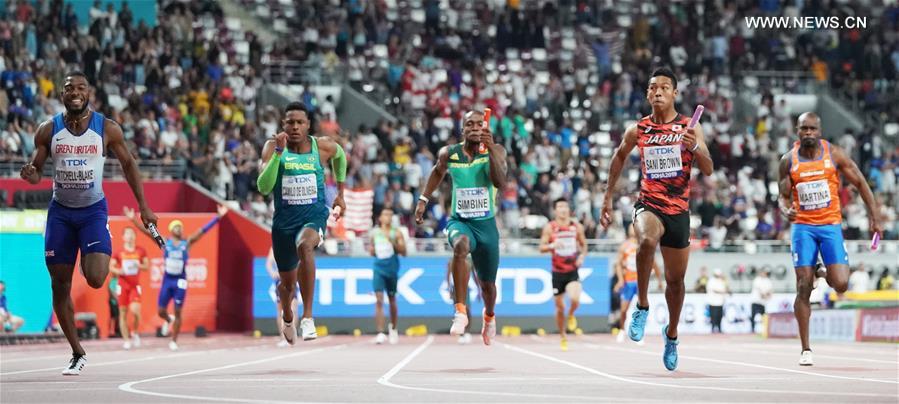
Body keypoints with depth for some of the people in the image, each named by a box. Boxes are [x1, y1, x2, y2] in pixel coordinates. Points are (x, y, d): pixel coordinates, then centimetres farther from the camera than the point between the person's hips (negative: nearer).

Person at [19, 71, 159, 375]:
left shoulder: (108, 129, -6)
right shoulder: (48, 130, -3)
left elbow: (128, 164, 4)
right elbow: (36, 169, 4)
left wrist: (144, 207, 1)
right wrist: (30, 174, -21)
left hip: (93, 210, -2)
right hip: (60, 212, 2)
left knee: (95, 279, -21)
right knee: (60, 285, 2)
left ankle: (97, 259, 19)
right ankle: (77, 354, 15)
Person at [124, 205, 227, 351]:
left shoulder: (187, 243, 2)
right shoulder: (165, 242, 3)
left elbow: (203, 230, -4)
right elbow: (148, 232, -2)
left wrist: (218, 217, -10)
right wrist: (134, 220, -10)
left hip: (180, 280, -1)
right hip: (167, 279, 1)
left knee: (178, 312, 0)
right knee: (160, 311, 3)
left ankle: (174, 341, 12)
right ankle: (168, 320, 39)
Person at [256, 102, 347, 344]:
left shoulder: (323, 146, -5)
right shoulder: (273, 147, -9)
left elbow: (340, 156, 21)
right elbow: (263, 188, -21)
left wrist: (340, 193, 22)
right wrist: (278, 153, -29)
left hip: (315, 215, -2)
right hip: (284, 218, 2)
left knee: (305, 245, -37)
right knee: (288, 282, 15)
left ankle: (308, 316, -35)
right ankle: (287, 318, 51)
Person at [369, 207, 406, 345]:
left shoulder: (396, 233, -1)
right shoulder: (374, 233, 8)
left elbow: (403, 252, -7)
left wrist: (392, 242, -19)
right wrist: (371, 250, -3)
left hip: (391, 268, -1)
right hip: (378, 268, 1)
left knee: (392, 299, 12)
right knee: (379, 300, -11)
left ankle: (393, 329, 34)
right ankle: (380, 333, -17)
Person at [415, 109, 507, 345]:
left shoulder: (495, 152, -10)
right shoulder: (449, 154, -4)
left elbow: (500, 182, -27)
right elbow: (438, 171, 19)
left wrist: (490, 150, -37)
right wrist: (424, 199, 15)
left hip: (486, 224, 1)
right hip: (459, 221, -1)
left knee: (487, 284, 14)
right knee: (461, 245, -38)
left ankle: (489, 316, 51)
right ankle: (460, 311, -35)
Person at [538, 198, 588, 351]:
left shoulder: (576, 226, 2)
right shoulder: (549, 228, -2)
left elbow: (583, 244, 14)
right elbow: (542, 247, -3)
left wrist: (582, 256, -5)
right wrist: (552, 245, -24)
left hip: (573, 271, 0)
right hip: (558, 272, 0)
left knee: (575, 299, -25)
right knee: (560, 307, 6)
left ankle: (571, 315, 10)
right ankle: (563, 336, 24)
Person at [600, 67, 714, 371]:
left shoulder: (690, 128, -1)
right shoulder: (637, 130, 2)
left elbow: (708, 171, -6)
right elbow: (619, 158, 21)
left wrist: (695, 147, -25)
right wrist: (608, 197, 21)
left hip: (679, 211, 1)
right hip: (648, 205, -1)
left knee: (675, 279, 10)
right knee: (647, 240, -36)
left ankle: (672, 334, 35)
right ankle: (642, 306, -18)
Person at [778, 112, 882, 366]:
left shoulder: (834, 154, -2)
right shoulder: (788, 161, 1)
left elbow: (860, 184, 5)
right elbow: (783, 196, 7)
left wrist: (874, 217, 1)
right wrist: (785, 210, -17)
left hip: (831, 225, 0)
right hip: (803, 227, 0)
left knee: (841, 285, -14)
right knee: (803, 288, -7)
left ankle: (825, 275, 25)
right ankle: (805, 349, 0)